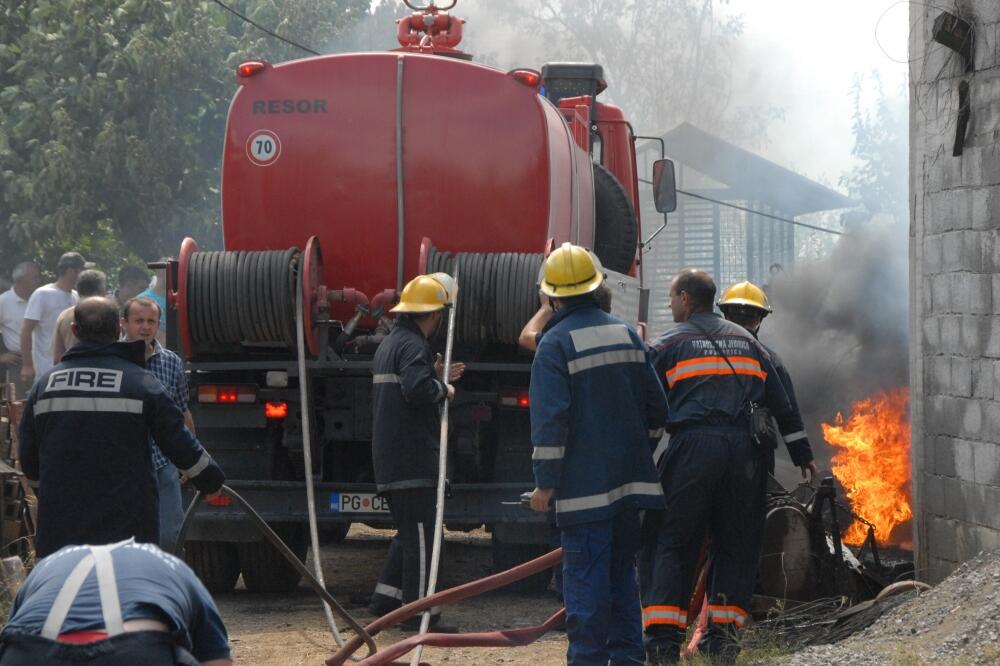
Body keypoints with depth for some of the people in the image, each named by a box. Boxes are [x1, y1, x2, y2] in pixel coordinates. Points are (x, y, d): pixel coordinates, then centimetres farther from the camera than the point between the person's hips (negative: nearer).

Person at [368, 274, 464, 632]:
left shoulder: (389, 344, 20)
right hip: (413, 460, -10)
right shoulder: (413, 345, -13)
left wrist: (436, 376, 22)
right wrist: (443, 389, -11)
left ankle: (385, 598, 19)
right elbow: (415, 389, -28)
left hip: (389, 460, 10)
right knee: (420, 535, -6)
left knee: (410, 533, 19)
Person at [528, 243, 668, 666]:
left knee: (585, 573, -4)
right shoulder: (626, 334, 10)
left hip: (584, 484, -6)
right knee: (622, 568, 15)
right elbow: (655, 406, 14)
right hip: (628, 482, 6)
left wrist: (545, 482, -12)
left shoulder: (556, 343, -10)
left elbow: (549, 419, -16)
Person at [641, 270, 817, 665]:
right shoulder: (746, 342, 19)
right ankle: (723, 634, 9)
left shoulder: (667, 346, 6)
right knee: (735, 543, 13)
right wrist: (802, 453, 24)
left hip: (691, 447, -4)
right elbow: (780, 403, 19)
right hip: (744, 450, 4)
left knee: (669, 543, -1)